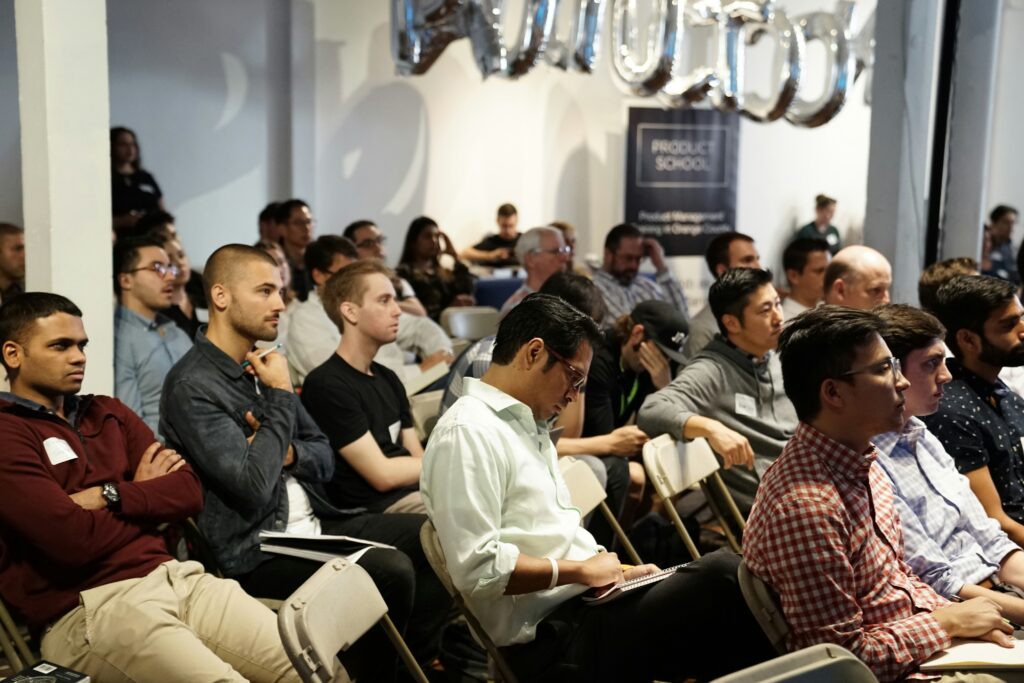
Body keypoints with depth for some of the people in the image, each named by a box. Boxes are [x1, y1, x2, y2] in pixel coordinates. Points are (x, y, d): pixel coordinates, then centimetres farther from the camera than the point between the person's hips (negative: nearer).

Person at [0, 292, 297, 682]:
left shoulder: (107, 413, 19)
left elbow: (189, 493, 9)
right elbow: (73, 540, -14)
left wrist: (108, 496, -7)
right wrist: (145, 494, 4)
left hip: (172, 576, 6)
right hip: (87, 609, -6)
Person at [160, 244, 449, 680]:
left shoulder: (261, 365, 12)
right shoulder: (192, 386, -14)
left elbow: (325, 459, 15)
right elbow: (253, 487, -24)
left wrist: (288, 452, -8)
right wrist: (280, 397, -13)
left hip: (312, 524, 9)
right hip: (255, 551, -8)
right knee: (391, 572, -26)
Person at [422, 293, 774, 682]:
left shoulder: (527, 426, 20)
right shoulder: (467, 433, -13)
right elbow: (477, 567, -21)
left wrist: (610, 571, 7)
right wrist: (581, 571, -12)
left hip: (580, 602, 10)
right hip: (550, 640, -9)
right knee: (719, 575, -19)